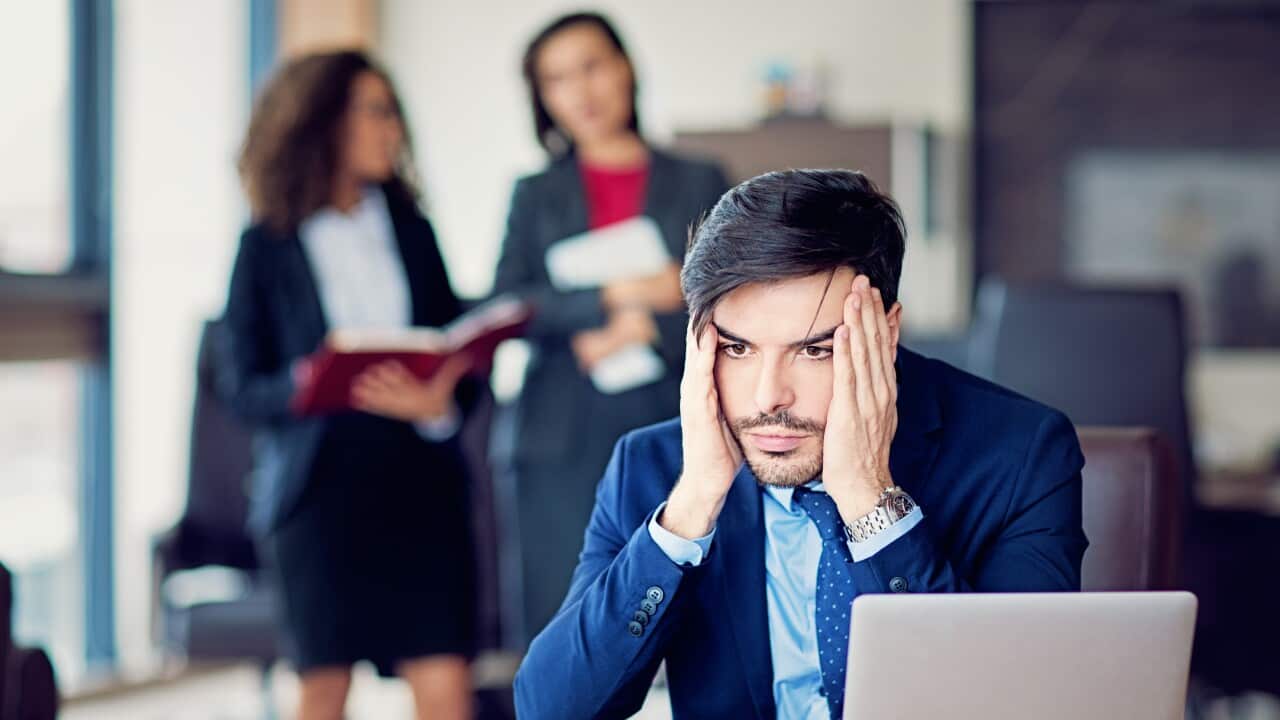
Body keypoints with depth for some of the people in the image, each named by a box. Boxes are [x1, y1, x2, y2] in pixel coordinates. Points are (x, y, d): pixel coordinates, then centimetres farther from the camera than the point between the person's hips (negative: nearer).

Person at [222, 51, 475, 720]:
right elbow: (244, 385, -1)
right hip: (321, 482, -2)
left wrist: (441, 402, -15)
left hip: (419, 474, 2)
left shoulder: (411, 231, 11)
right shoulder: (269, 246, 2)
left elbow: (460, 352, 8)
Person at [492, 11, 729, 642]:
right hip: (567, 441, 1)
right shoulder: (536, 196, 14)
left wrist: (646, 330, -11)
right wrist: (609, 300, -11)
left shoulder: (700, 185, 11)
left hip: (674, 430, -1)